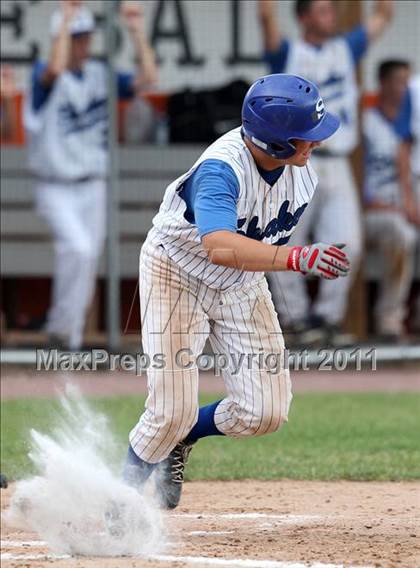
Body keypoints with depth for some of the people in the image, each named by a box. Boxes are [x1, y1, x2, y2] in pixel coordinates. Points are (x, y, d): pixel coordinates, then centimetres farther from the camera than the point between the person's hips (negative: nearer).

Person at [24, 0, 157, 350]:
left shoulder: (101, 75, 5)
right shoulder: (44, 75, -10)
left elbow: (147, 78, -8)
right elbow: (56, 68, -35)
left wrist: (137, 30, -12)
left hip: (93, 188, 5)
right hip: (55, 189, -5)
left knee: (88, 262, 5)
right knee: (79, 249, -25)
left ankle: (71, 336, 17)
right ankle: (61, 326, -10)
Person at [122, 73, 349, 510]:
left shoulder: (301, 170, -15)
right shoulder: (222, 169, -36)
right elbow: (220, 247, -53)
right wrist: (297, 257, -63)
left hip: (242, 284, 6)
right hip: (177, 273, -6)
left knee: (265, 413, -5)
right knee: (172, 411, -12)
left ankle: (178, 441, 24)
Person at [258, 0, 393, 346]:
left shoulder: (346, 49, 15)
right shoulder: (288, 53, -1)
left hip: (337, 168, 4)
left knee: (347, 245, -5)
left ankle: (327, 317, 8)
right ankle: (296, 318, 11)